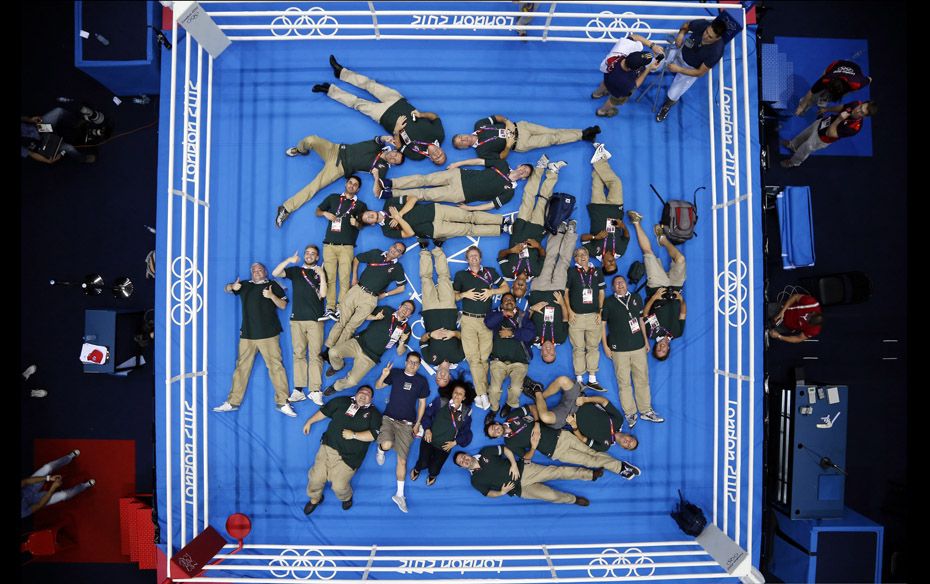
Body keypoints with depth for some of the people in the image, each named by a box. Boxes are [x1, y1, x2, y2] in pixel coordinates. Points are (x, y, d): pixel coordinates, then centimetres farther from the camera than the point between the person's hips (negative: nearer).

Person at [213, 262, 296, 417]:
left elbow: (283, 305, 3)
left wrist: (271, 296, -16)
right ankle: (232, 402, 14)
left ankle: (283, 403, -4)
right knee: (241, 368, 6)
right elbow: (227, 288, 22)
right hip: (247, 335, 4)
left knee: (276, 367, -7)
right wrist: (232, 286, -1)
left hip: (268, 334, -3)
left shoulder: (273, 285, 8)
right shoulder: (245, 285, 18)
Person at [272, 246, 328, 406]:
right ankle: (298, 390, 1)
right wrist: (289, 260, -9)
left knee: (315, 355, -6)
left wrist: (322, 276, -9)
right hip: (297, 319, 2)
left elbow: (323, 294, 0)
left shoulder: (320, 273, 12)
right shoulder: (295, 270, 17)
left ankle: (315, 391, -7)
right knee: (299, 354, 0)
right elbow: (275, 273, 2)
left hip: (315, 319, -2)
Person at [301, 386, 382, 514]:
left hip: (348, 457, -2)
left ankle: (346, 497, 24)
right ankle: (315, 499, 29)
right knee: (316, 477, -3)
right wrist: (309, 422, 23)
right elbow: (324, 411, 21)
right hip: (328, 448, 2)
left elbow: (374, 434, -7)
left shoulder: (373, 413, 4)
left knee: (339, 486, -11)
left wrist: (353, 435, -13)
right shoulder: (343, 401, 10)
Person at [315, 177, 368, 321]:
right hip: (329, 245, 1)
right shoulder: (333, 198, 17)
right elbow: (317, 211, 23)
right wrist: (325, 213, 1)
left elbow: (364, 225, 17)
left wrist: (356, 223, -5)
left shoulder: (360, 205, 15)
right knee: (329, 278, -4)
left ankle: (340, 309, -8)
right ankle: (330, 309, -3)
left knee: (344, 279, -10)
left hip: (347, 246, -1)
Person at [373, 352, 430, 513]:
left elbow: (422, 403, 10)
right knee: (387, 445, -28)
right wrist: (383, 376, -16)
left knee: (402, 459, 1)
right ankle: (380, 449, 10)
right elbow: (377, 386, 5)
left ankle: (399, 494, 13)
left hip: (407, 423, 1)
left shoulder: (422, 381, 4)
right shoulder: (395, 373, 2)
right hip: (389, 418, -1)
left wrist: (417, 424, 5)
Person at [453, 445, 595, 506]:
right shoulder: (476, 480, -1)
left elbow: (505, 449, 5)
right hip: (519, 488, -1)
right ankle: (573, 499, 9)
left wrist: (514, 464, -9)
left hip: (523, 469, 2)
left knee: (556, 471, -9)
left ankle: (590, 474, 2)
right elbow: (488, 493, 4)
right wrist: (501, 493, -15)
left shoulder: (484, 452, 2)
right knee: (552, 495, -17)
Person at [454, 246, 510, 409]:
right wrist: (464, 294, -6)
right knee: (474, 358, -9)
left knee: (484, 357, -4)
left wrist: (492, 291, -4)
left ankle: (480, 393, 2)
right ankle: (483, 394, -11)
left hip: (486, 320, 1)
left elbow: (506, 287, 13)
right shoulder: (461, 275, 13)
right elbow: (453, 296, 14)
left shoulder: (490, 272, 12)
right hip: (468, 320, 0)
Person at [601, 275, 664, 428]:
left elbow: (641, 320, 18)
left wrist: (646, 340, 16)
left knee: (643, 379, 8)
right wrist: (605, 346, -3)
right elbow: (602, 324, 1)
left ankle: (646, 411, 20)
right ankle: (630, 413, 13)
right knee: (624, 382, 2)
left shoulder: (636, 298, 10)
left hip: (638, 346, 3)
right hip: (619, 348, -3)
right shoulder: (608, 302, -1)